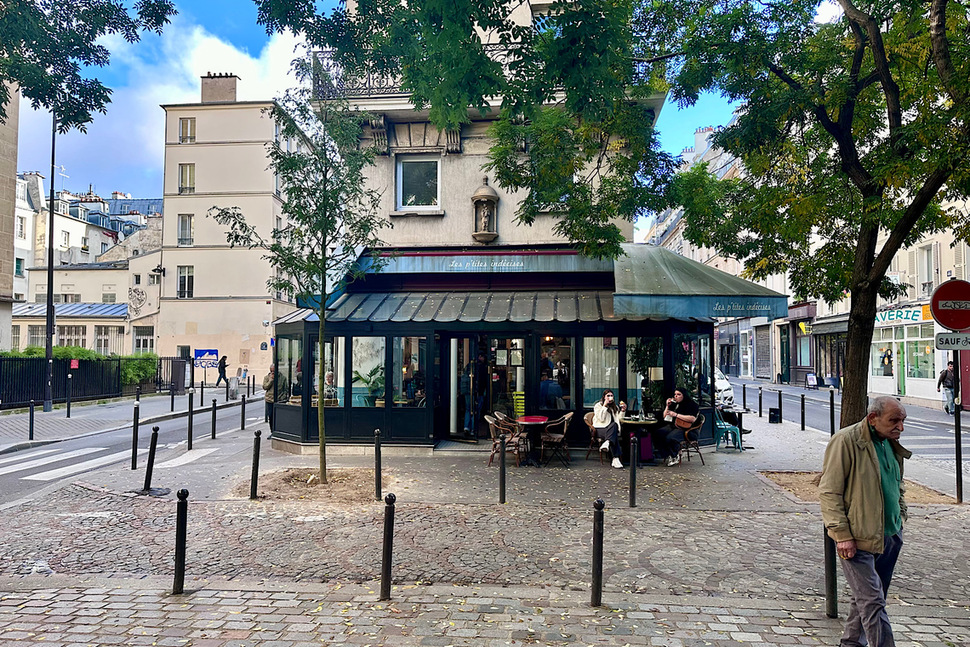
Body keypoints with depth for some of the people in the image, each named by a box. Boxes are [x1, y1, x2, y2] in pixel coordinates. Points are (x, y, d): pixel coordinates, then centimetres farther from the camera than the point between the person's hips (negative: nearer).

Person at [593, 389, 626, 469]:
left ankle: (607, 443, -53)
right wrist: (604, 406, -9)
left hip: (612, 429, 4)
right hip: (600, 429, -4)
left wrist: (623, 411, 1)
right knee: (614, 436, -35)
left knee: (614, 425, -35)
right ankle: (616, 458, -45)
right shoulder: (598, 405, 6)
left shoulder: (615, 407, 22)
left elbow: (619, 420, 13)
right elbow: (602, 419, -9)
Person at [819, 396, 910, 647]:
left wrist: (900, 519, 16)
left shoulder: (891, 444, 10)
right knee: (872, 601, -7)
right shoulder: (846, 441, -14)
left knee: (866, 596, 17)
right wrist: (842, 534, -18)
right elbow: (829, 492, -15)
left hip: (889, 537, 8)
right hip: (858, 538, -7)